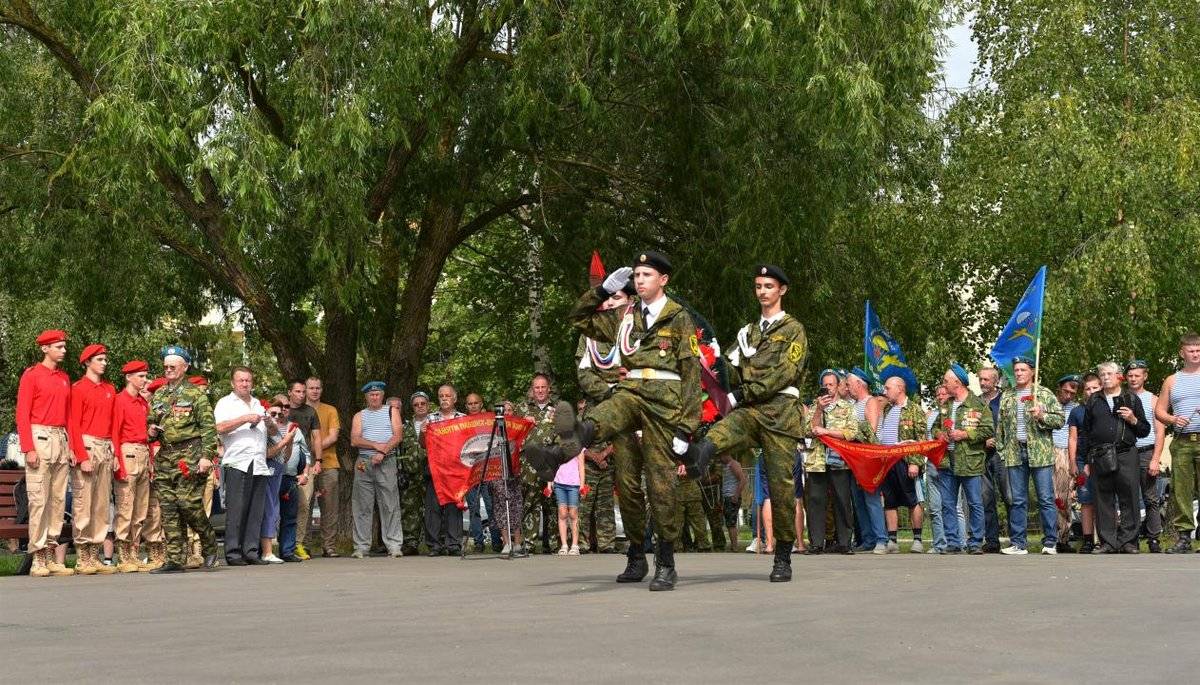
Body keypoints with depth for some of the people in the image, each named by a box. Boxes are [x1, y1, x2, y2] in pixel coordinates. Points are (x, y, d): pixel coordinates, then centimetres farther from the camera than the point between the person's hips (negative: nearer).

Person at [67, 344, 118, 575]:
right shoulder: (78, 388, -3)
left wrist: (115, 452, 8)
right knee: (83, 504, -7)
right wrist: (83, 457, -15)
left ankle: (95, 556, 10)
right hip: (87, 447, -7)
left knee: (102, 504, 6)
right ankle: (82, 559, -5)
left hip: (106, 449, 7)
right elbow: (73, 425, -8)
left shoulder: (110, 389, 17)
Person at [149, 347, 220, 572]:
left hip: (189, 456, -6)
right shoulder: (158, 395, 18)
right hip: (164, 457, 6)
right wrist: (151, 430, 4)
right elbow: (151, 423, 28)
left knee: (188, 503, -12)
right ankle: (175, 560, 5)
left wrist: (206, 455, -15)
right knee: (168, 509, 2)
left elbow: (208, 427, -5)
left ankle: (210, 547, 10)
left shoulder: (196, 394, 1)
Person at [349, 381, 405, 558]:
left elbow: (398, 436, 0)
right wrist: (376, 445, -11)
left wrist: (383, 452, -12)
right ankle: (361, 546, 4)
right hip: (364, 463, 2)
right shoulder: (360, 416, 16)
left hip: (386, 462, -2)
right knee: (362, 506, 0)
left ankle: (394, 545, -6)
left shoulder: (391, 411, 13)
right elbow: (354, 440, 1)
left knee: (390, 505, -6)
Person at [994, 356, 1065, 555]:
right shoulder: (1006, 397, 15)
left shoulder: (1044, 394, 4)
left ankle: (1050, 543, 1)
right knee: (1018, 501, 5)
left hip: (1040, 453, -4)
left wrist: (1042, 416, -16)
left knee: (1046, 500, -3)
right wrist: (1001, 450, 10)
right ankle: (1018, 543, 9)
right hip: (1015, 454, 4)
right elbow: (1001, 426, 17)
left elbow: (1060, 419, -1)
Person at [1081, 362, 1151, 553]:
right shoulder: (1093, 401, 16)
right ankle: (1108, 542, 6)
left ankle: (1128, 541, 0)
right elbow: (1085, 432, 17)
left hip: (1126, 454, -2)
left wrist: (1133, 420, -8)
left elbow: (1145, 431, 12)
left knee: (1129, 498, -5)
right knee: (1104, 500, 2)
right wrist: (1087, 461, 10)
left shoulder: (1131, 399, 11)